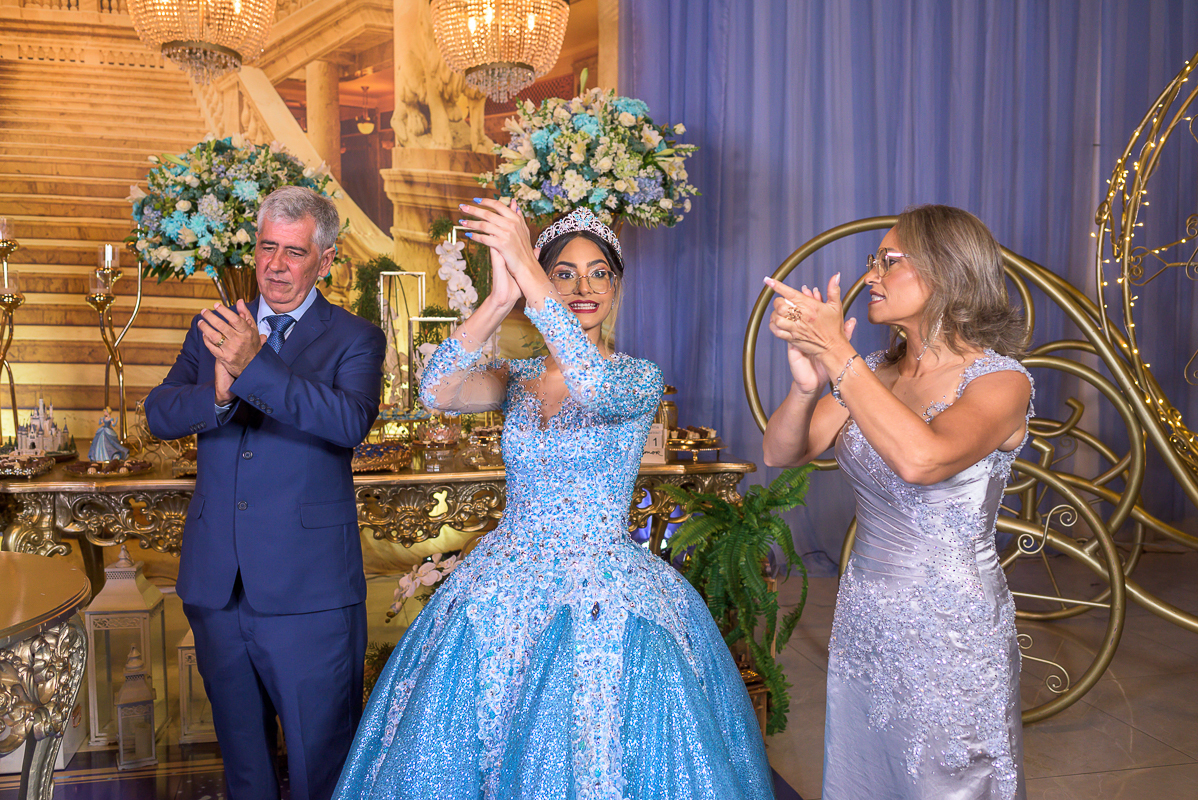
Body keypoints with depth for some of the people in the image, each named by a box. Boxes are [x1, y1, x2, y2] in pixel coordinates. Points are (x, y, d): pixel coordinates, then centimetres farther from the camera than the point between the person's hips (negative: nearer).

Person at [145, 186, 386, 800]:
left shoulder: (354, 339, -4)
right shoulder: (213, 328, 9)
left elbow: (351, 421, -22)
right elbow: (159, 415, -1)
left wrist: (254, 367, -34)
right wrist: (219, 392, -23)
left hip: (308, 588, -4)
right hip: (216, 583, 4)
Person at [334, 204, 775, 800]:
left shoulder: (640, 376, -5)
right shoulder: (516, 377, 5)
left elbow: (596, 388, -30)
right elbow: (436, 393, -16)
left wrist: (526, 270, -32)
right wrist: (500, 299, -30)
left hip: (603, 596, -3)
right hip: (506, 589, 4)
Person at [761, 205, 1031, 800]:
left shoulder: (1000, 380, -14)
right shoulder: (872, 374, 3)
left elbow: (920, 459, -34)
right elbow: (780, 454, -3)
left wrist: (838, 355, -30)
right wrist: (807, 382, -21)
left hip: (950, 636, -6)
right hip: (862, 618, 6)